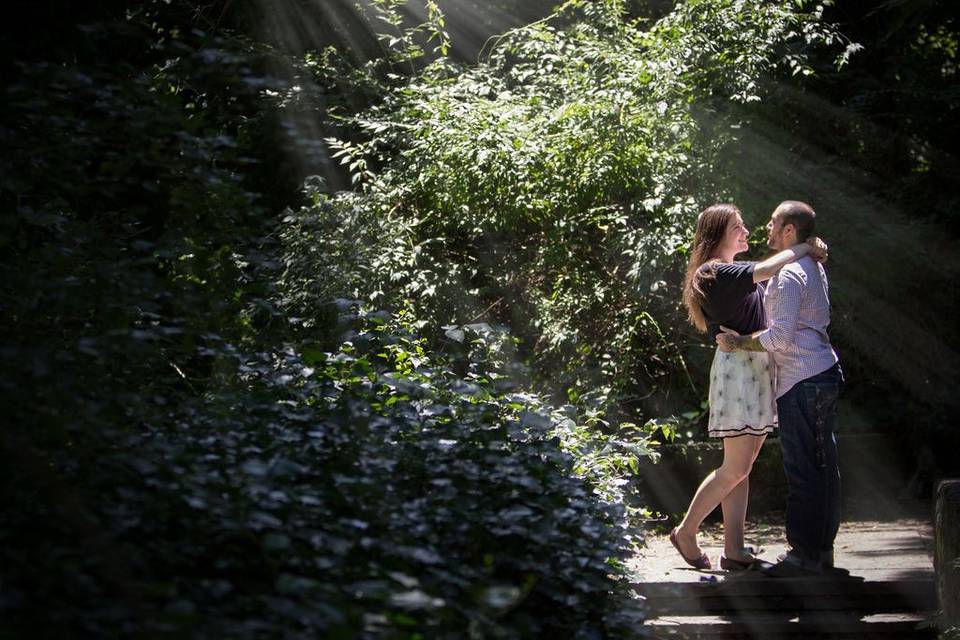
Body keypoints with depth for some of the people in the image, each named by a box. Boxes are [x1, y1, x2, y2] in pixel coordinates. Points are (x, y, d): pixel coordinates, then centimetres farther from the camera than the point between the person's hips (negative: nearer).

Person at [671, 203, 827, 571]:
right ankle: (686, 532, 6)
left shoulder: (735, 273, 20)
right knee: (735, 469, -8)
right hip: (737, 369, -10)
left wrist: (810, 252, 2)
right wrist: (806, 247, -9)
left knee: (742, 469, 6)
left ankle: (734, 551, 7)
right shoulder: (716, 274, -11)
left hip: (756, 371, 10)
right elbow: (767, 270, -23)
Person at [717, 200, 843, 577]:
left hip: (802, 381, -10)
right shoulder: (813, 267, 16)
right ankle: (822, 547, 18)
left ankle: (804, 555, -5)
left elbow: (781, 336, -21)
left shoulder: (788, 275, -15)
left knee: (802, 469, -7)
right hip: (824, 372, 10)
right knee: (823, 465, 12)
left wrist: (741, 343, -10)